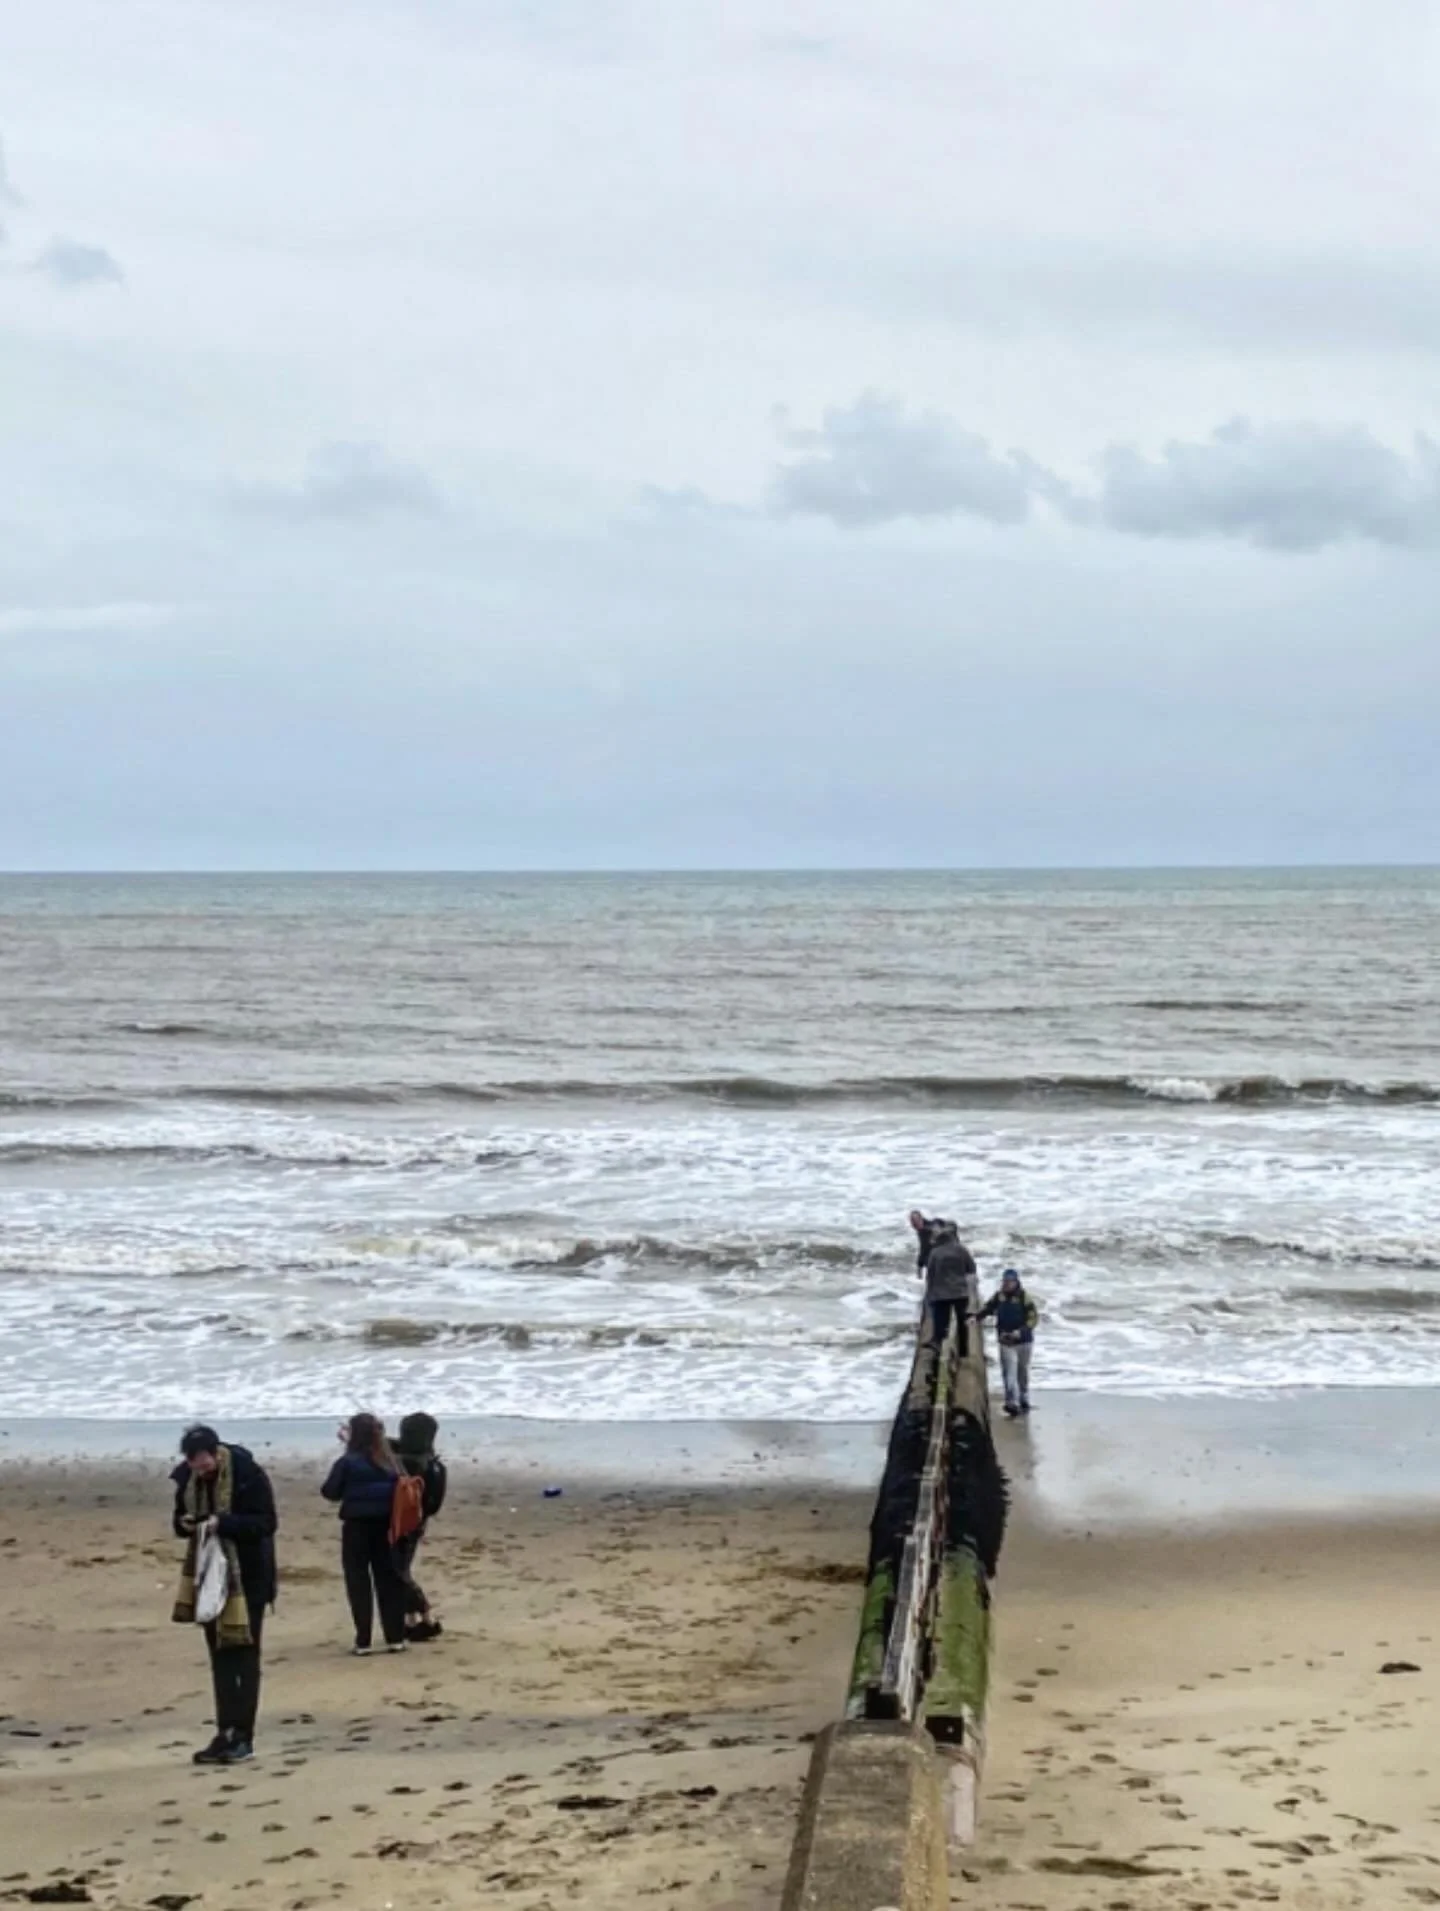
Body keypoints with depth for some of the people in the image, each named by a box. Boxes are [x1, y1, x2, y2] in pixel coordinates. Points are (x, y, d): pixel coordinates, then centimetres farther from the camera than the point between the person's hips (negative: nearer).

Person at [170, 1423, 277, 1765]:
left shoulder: (249, 1473, -18)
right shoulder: (187, 1477, 0)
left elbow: (266, 1522, -19)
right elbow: (179, 1520, 12)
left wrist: (222, 1523, -30)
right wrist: (185, 1524, -12)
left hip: (247, 1576, -6)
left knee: (244, 1656, -1)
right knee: (220, 1656, 9)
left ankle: (243, 1737, 2)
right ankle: (226, 1733, 13)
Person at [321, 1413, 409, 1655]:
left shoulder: (348, 1462, -10)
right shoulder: (388, 1461, 3)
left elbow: (330, 1492, -6)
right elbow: (397, 1491, 6)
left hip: (357, 1526, -4)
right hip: (384, 1525, 4)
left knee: (359, 1582, 2)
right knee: (388, 1580, 11)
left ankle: (364, 1642, -1)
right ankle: (395, 1638, 12)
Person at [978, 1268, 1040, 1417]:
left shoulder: (1024, 1297, -12)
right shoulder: (999, 1296, -1)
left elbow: (1033, 1317, -13)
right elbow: (987, 1308, 10)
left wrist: (1021, 1331, -25)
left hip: (1023, 1340, -1)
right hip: (1006, 1342, 1)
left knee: (1022, 1371, 16)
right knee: (1009, 1372, -12)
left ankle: (1024, 1400, 33)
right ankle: (1012, 1402, -20)